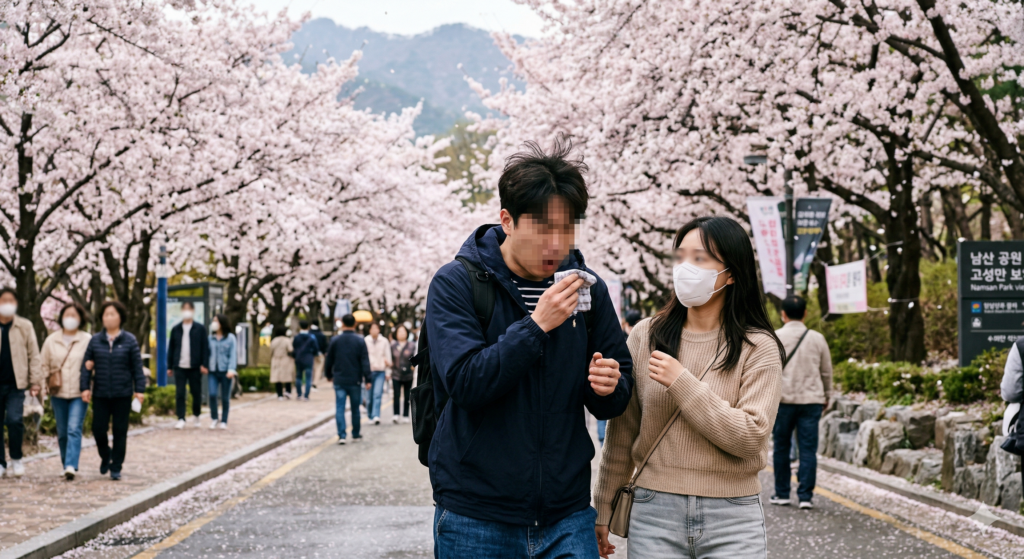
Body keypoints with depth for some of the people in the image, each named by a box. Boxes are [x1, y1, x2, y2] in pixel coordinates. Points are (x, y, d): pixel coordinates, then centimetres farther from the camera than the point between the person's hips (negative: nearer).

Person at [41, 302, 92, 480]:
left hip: (79, 394, -3)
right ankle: (66, 464, 18)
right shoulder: (51, 340, 8)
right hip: (58, 394, 3)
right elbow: (44, 365, 13)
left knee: (74, 429, -14)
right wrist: (47, 380, -2)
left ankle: (71, 466, -22)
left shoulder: (87, 340, 0)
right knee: (62, 432, 8)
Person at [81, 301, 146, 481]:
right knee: (98, 429, 0)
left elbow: (137, 367, 0)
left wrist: (140, 390, -4)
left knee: (120, 431, 3)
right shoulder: (95, 340, 4)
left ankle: (116, 468, 13)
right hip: (100, 395, 1)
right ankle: (105, 457, 28)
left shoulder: (129, 341, 0)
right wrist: (85, 387, -3)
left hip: (123, 395, -1)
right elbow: (86, 365, 4)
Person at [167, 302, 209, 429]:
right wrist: (169, 366, 6)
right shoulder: (176, 329, 9)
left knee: (196, 393, 7)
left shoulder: (200, 329, 3)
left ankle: (196, 415, 26)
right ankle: (181, 419, -3)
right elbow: (171, 348, 10)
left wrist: (204, 364, -8)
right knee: (179, 394, -4)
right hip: (180, 367, 1)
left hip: (195, 367, -1)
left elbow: (205, 347, 0)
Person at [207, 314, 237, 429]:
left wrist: (231, 369, -17)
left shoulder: (230, 338, -1)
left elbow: (233, 354, -7)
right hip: (213, 371, 2)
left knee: (225, 397, 4)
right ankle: (214, 418, 3)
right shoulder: (211, 338, 9)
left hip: (226, 372, -2)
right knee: (212, 394, -14)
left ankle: (224, 421, 15)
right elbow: (207, 353, 10)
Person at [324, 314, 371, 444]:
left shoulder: (335, 340, -1)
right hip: (355, 380, 0)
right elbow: (365, 361, -7)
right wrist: (367, 378, -4)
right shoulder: (360, 341, -4)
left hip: (339, 380, 0)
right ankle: (355, 435, 22)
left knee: (340, 408, 0)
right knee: (355, 408, 12)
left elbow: (328, 360, 6)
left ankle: (341, 435, -10)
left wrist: (328, 375, 22)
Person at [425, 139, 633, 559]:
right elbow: (464, 382, -18)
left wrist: (609, 387, -11)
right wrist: (536, 326, -22)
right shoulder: (455, 283, -6)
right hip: (476, 518, -3)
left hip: (567, 513, 3)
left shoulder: (588, 288, 6)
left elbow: (614, 404, 11)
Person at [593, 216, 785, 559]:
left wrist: (682, 383, -14)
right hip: (654, 513, 2)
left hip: (732, 518, -2)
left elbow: (750, 438, -13)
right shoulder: (646, 336, 5)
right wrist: (604, 508, 10)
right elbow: (622, 432, 10)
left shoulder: (758, 347, -2)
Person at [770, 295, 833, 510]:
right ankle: (805, 496, -2)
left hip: (783, 399, -1)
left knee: (782, 447, 8)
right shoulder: (817, 339, 5)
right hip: (811, 400, 1)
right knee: (808, 448, 1)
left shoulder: (775, 338, -3)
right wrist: (826, 396, 27)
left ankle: (782, 494, 14)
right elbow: (827, 372, 13)